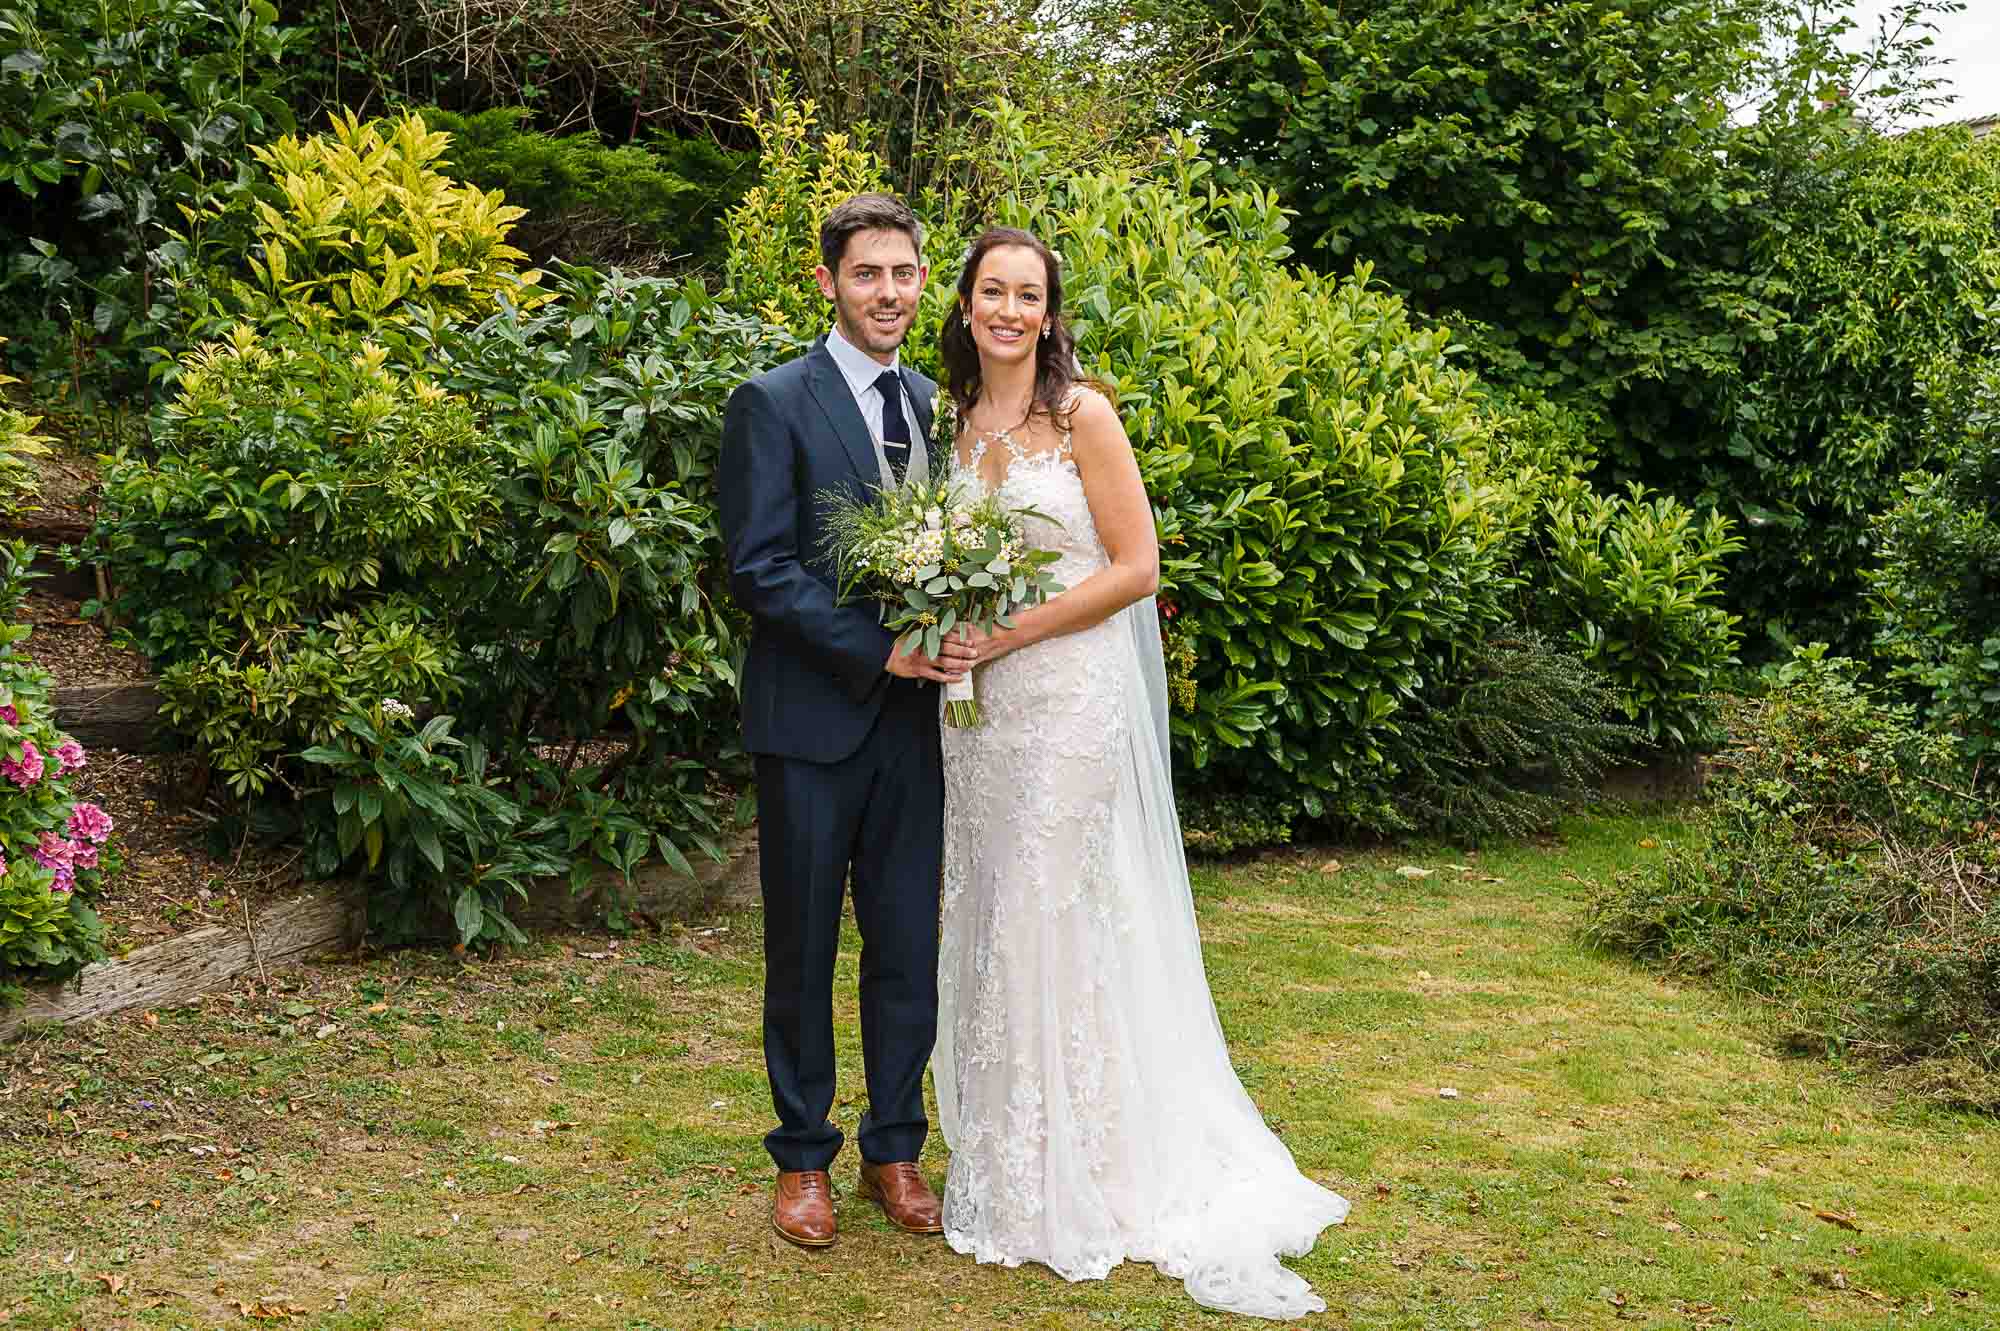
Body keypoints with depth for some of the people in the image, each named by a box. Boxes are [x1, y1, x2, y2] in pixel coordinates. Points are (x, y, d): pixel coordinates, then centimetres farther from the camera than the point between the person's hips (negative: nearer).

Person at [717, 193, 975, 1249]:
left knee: (908, 944, 10)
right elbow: (759, 568, -13)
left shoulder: (934, 405, 11)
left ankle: (894, 1149, 25)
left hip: (914, 718, 5)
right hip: (812, 718, -4)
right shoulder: (773, 404, -7)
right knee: (804, 948, 8)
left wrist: (955, 637, -6)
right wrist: (880, 650, -18)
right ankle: (803, 1157, 22)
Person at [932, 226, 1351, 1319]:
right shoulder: (953, 420, 10)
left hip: (1070, 696, -6)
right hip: (979, 705, 6)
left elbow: (1136, 568, -11)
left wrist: (1008, 634, -15)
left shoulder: (1082, 415, -8)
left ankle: (1073, 1192, 13)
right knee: (989, 922, 11)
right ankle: (1003, 1170, 25)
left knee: (1057, 925, -2)